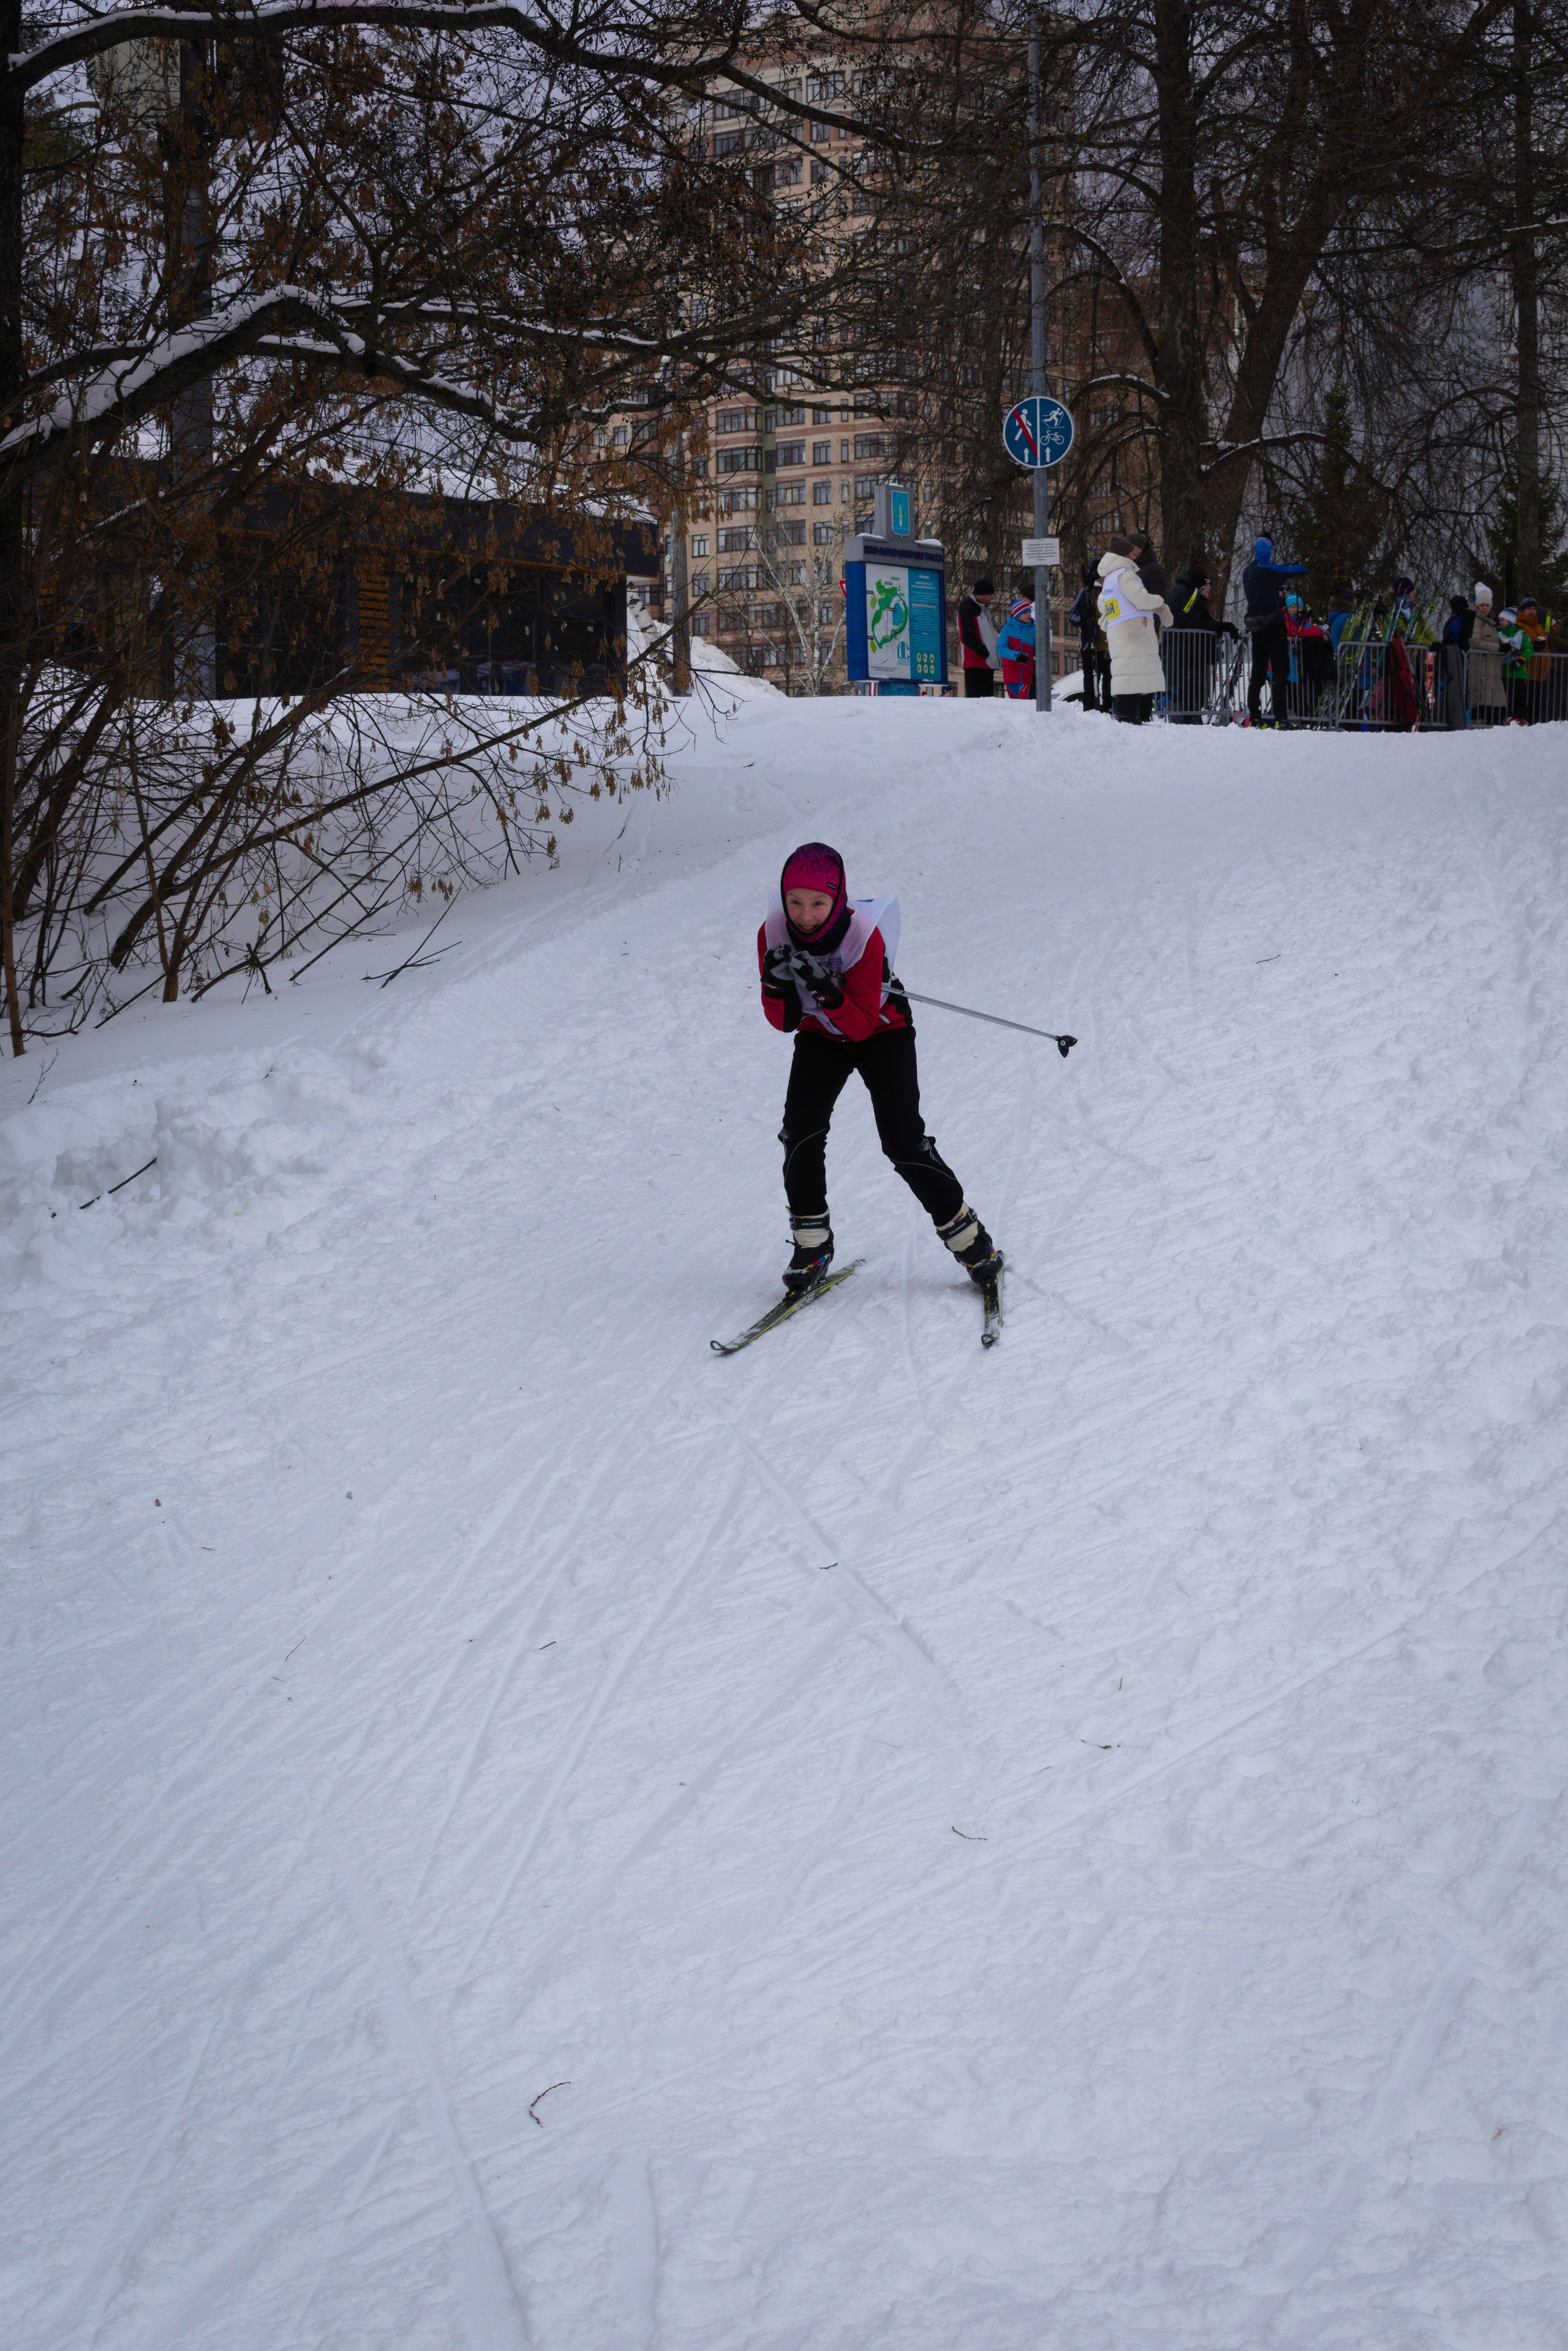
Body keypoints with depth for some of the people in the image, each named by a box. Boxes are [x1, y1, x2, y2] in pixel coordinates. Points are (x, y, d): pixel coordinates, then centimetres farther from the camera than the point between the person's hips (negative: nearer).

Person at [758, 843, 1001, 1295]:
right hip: (820, 1037, 3)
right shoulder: (774, 934, -22)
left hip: (881, 1033, -3)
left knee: (903, 1140, -13)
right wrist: (778, 987, -36)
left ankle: (967, 1236, 5)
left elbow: (860, 1025, -30)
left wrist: (826, 991, -47)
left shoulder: (865, 935, -31)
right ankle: (811, 1244, -1)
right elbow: (785, 1022, -16)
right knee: (801, 1130, -17)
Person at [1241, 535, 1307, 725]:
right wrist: (1298, 567, 12)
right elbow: (1302, 570, -10)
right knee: (1280, 672, -5)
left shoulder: (1247, 573, 9)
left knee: (1257, 673, 11)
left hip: (1256, 629, 7)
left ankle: (1254, 718, 10)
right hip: (1273, 627, -7)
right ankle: (1280, 718, -12)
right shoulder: (1269, 570, -13)